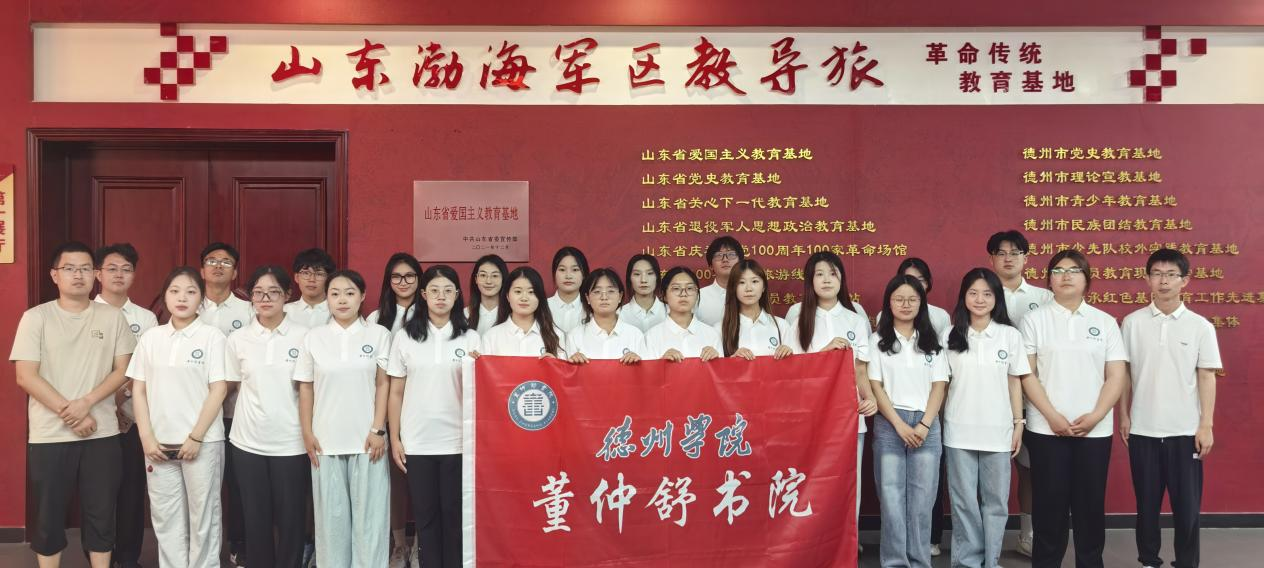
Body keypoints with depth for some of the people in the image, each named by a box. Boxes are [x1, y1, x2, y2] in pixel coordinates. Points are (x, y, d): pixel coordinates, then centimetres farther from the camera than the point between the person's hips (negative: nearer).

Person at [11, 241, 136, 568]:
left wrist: (86, 402, -13)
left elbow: (122, 370, 2)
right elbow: (26, 376, -7)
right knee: (49, 517, 8)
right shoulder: (36, 317, -2)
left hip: (102, 434, 1)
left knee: (101, 514, 7)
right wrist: (69, 413, -13)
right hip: (49, 436, -1)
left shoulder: (112, 317, 4)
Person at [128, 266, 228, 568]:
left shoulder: (212, 336, -4)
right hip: (158, 443, 3)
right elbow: (139, 389, 7)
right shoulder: (151, 337, 6)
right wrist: (146, 436, -2)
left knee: (203, 516, 5)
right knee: (165, 517, 10)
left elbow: (219, 389, -8)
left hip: (202, 442, -3)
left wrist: (195, 437, -12)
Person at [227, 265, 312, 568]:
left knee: (290, 520, 5)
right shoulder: (237, 340, 3)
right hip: (248, 443, 2)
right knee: (256, 520, 10)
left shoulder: (303, 336, -3)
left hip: (291, 443, -2)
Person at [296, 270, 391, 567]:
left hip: (367, 440, -1)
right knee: (331, 514, 7)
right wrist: (307, 433, 2)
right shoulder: (314, 337, 5)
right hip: (326, 441, 1)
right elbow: (305, 388, 7)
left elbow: (384, 384, 0)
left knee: (369, 514, 2)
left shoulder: (379, 335, 1)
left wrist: (378, 430, -6)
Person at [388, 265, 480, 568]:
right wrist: (394, 438, 2)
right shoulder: (405, 337, 3)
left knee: (455, 514, 5)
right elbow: (396, 392, 6)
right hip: (417, 441, 0)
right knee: (425, 514, 7)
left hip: (457, 441, 0)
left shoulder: (470, 338, 3)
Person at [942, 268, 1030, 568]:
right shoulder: (950, 336, 2)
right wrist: (938, 424, 1)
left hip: (997, 431, 0)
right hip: (959, 431, 0)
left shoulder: (1010, 335, 2)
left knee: (995, 500, 7)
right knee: (964, 501, 5)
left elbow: (1015, 382, 6)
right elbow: (941, 382, 5)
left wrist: (1019, 423, 3)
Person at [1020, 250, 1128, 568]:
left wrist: (1095, 416, -9)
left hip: (1095, 430, 2)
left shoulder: (1105, 322, 8)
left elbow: (1116, 376, 4)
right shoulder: (1034, 319, 4)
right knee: (1049, 503, 2)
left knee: (1091, 503, 7)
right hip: (1046, 429, -1)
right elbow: (1026, 374, -2)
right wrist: (1052, 416, -11)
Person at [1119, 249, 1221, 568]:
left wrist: (1206, 426, -3)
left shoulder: (1200, 326, -1)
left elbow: (1206, 377, 0)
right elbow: (1123, 373, 6)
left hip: (1185, 431, -1)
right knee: (1146, 504, 10)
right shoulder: (1132, 322, 1)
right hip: (1143, 430, 1)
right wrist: (1124, 416, 4)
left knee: (1187, 505, 5)